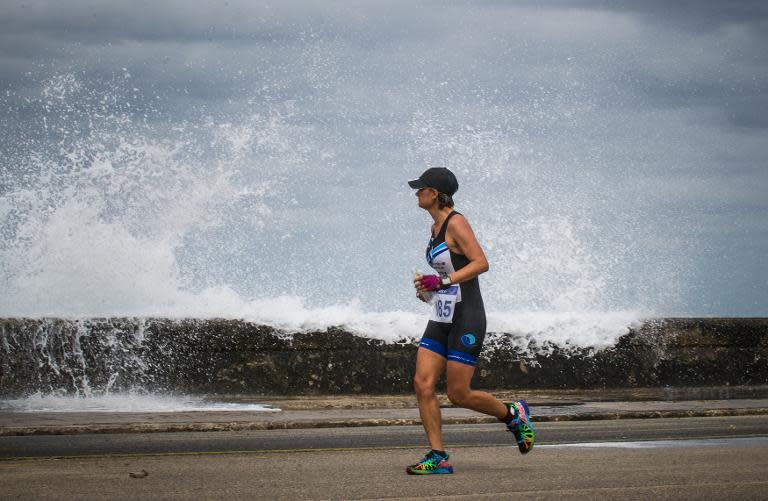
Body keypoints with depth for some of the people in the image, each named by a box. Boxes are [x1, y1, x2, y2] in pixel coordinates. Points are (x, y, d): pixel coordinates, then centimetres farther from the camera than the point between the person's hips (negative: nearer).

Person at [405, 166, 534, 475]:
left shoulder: (456, 223, -13)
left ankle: (513, 415, 18)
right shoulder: (437, 226, 14)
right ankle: (438, 458, -1)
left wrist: (442, 281, -25)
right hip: (442, 319, 9)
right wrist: (429, 287, 14)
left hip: (466, 318, -9)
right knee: (423, 385, -4)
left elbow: (481, 263, -21)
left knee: (458, 394, -6)